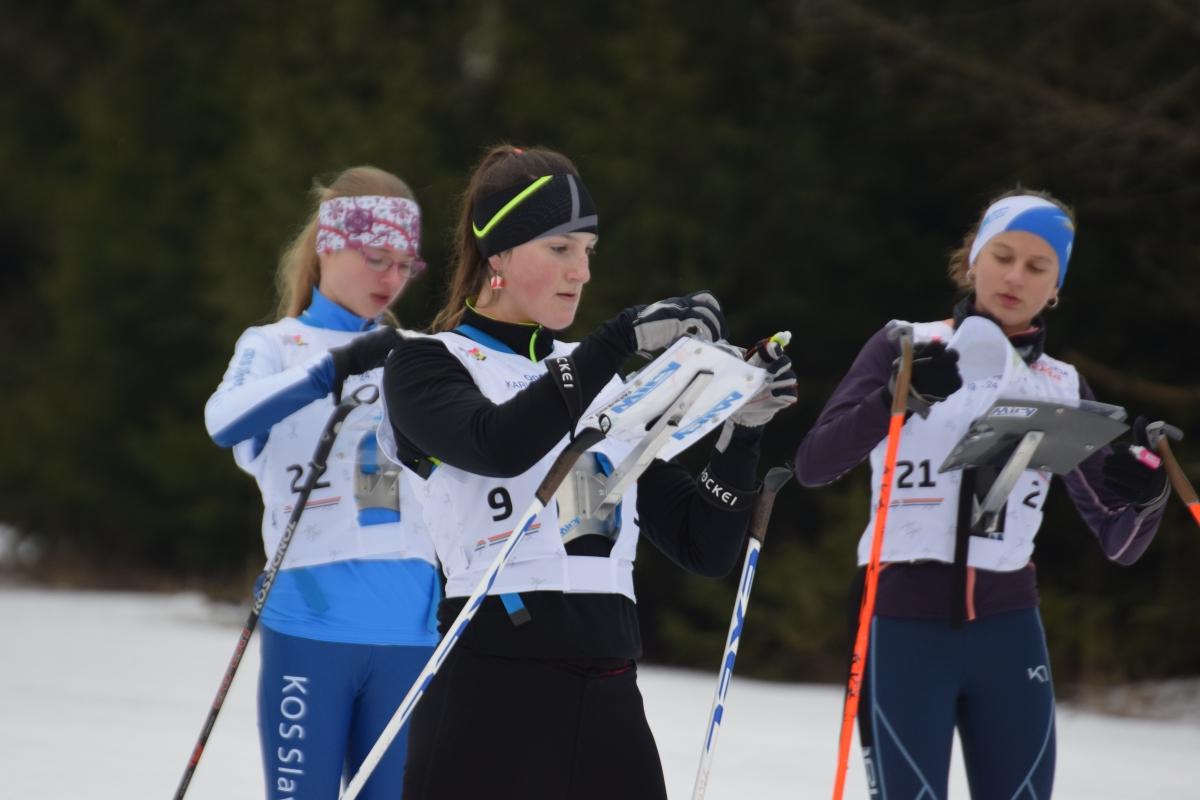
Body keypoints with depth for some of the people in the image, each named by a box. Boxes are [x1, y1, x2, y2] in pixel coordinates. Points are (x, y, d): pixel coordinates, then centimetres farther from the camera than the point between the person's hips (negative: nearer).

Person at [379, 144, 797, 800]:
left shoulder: (599, 384, 19)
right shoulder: (430, 365, 3)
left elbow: (704, 547, 16)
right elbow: (498, 445, -22)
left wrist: (743, 428, 1)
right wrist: (621, 338, -23)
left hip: (610, 705, 6)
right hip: (491, 696, -6)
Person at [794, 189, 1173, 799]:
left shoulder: (1063, 389, 11)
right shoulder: (905, 349, 2)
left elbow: (1118, 542, 7)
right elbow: (813, 465, -12)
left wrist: (1145, 498, -16)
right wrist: (904, 397, -27)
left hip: (1008, 634, 3)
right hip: (904, 627, -3)